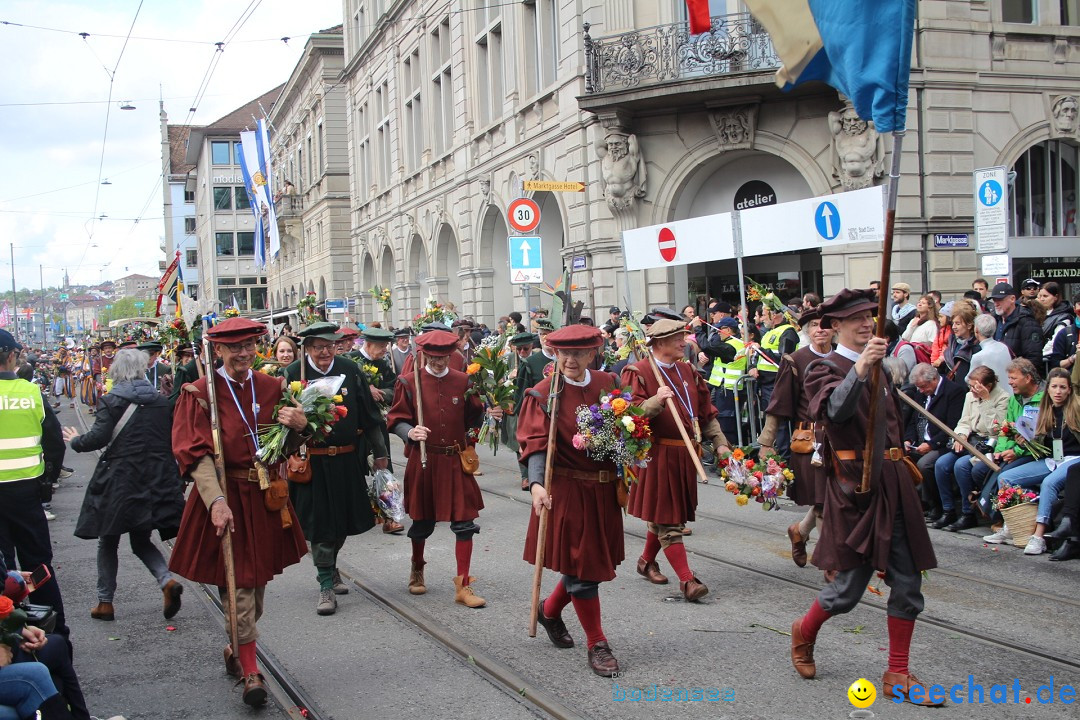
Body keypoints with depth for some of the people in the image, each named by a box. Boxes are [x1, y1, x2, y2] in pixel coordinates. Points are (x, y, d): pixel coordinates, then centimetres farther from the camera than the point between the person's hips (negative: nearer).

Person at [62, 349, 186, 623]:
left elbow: (98, 438, -15)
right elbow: (172, 439, 5)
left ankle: (105, 602, 17)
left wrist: (75, 441, 5)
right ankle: (167, 581, -10)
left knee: (108, 542, 13)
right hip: (156, 481, 4)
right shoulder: (161, 401, 4)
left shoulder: (111, 401, -8)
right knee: (141, 541, 15)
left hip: (119, 480, -4)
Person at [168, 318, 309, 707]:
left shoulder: (271, 387, 6)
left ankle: (237, 648, 34)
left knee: (257, 578, 13)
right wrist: (216, 501, -26)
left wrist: (299, 424, -14)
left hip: (266, 496, 5)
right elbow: (196, 454, -14)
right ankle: (250, 670, 5)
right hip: (225, 496, -4)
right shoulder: (200, 393, -7)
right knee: (237, 582, -4)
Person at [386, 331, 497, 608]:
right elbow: (396, 420, -1)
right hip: (423, 461, -1)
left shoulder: (463, 382, 3)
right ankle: (417, 570, 38)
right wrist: (410, 432, -21)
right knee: (422, 521, 12)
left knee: (465, 522, -3)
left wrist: (488, 415, -12)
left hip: (456, 462, 1)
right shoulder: (409, 383, -3)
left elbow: (472, 418, 8)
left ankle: (463, 585, 5)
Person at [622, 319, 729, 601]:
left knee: (665, 515, 15)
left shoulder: (687, 372, 14)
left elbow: (706, 412, 17)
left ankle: (647, 561, 35)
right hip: (656, 454, -7)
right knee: (668, 519, -5)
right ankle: (687, 580, -6)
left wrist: (720, 443, 9)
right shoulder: (638, 372, -7)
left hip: (684, 455, 7)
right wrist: (656, 401, -30)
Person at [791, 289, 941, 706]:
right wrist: (860, 369, -43)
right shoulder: (825, 370, -7)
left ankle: (897, 675, 14)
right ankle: (804, 632, 29)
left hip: (894, 485, 7)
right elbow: (836, 410, -30)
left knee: (908, 583, 4)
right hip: (856, 485, -7)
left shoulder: (878, 367, 18)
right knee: (849, 587, 0)